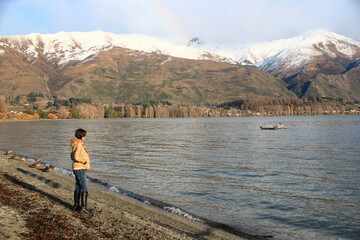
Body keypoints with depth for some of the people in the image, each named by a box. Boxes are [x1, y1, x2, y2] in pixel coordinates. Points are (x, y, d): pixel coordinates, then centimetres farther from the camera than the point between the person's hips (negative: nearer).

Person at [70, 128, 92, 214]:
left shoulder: (75, 144, 13)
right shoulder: (79, 144, -17)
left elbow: (73, 156, 20)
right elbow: (76, 157, -27)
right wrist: (84, 161, -15)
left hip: (77, 168, 10)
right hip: (80, 168, -10)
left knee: (78, 187, 13)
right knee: (85, 188, -7)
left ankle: (76, 205, 19)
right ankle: (83, 206, -6)